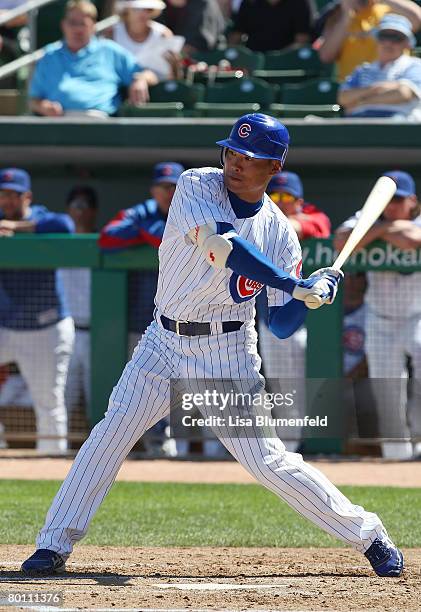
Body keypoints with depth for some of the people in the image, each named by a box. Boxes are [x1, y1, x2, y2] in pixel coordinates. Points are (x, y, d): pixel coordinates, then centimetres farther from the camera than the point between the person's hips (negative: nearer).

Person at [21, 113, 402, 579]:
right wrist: (296, 286, -26)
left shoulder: (280, 233, -2)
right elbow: (222, 246, -26)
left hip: (228, 353, -1)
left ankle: (369, 537, 6)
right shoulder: (196, 187, -8)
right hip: (165, 344, 1)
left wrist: (312, 293, -21)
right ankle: (54, 545, -1)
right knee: (109, 435, -9)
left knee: (267, 461, -6)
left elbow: (282, 325, -1)